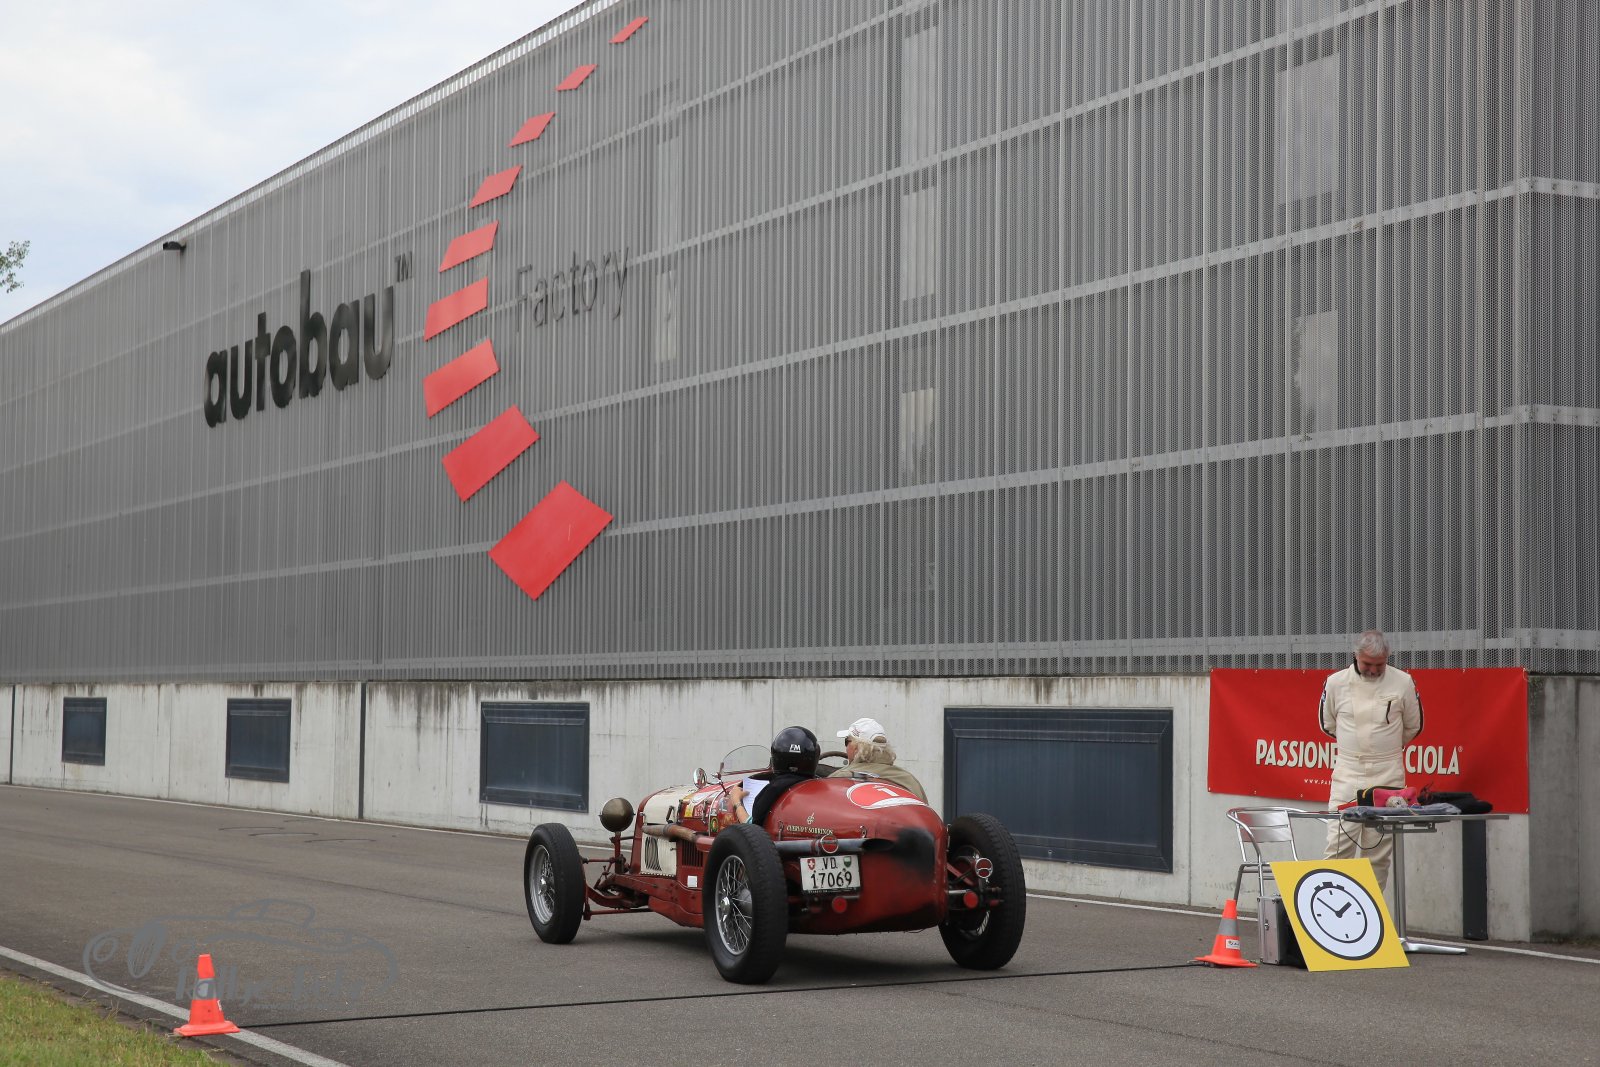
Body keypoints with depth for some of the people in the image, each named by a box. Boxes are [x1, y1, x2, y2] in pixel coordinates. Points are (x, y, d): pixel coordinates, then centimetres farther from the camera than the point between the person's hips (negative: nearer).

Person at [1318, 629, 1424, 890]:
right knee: (1338, 846, -8)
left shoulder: (1403, 682, -2)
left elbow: (1413, 727, 13)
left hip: (1387, 776, 0)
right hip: (1347, 773, 0)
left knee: (1379, 852, 3)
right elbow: (1327, 724, 16)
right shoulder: (1336, 682, -1)